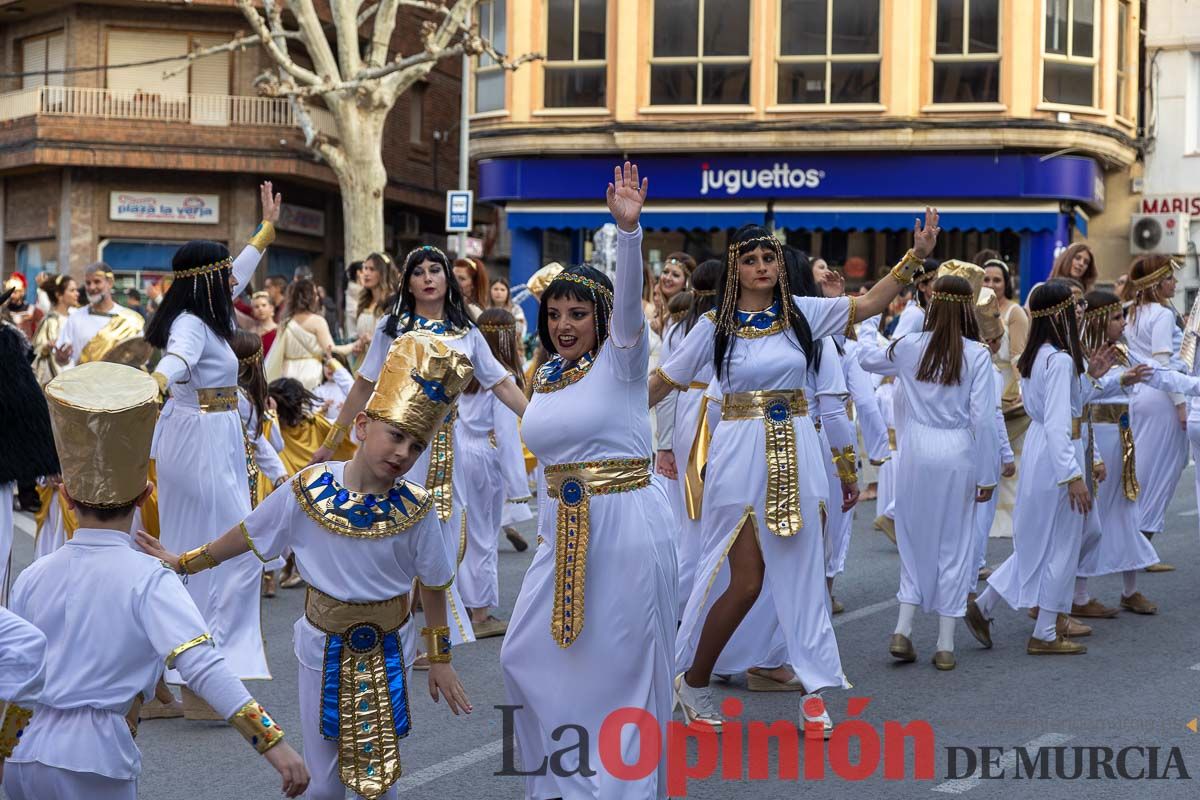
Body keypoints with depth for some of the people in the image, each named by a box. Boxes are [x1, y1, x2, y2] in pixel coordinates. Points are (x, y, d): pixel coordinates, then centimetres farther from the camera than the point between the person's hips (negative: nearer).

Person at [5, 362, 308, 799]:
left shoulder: (32, 577, 7)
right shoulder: (148, 580, -9)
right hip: (92, 763, -5)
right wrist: (273, 743, -25)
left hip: (24, 760, 5)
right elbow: (202, 665, -21)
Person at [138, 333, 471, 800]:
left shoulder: (414, 511, -15)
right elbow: (247, 536, 1)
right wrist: (184, 563, 10)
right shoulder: (307, 491, -16)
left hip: (387, 654, 0)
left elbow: (434, 586, -2)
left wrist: (440, 660, 3)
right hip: (324, 649, 0)